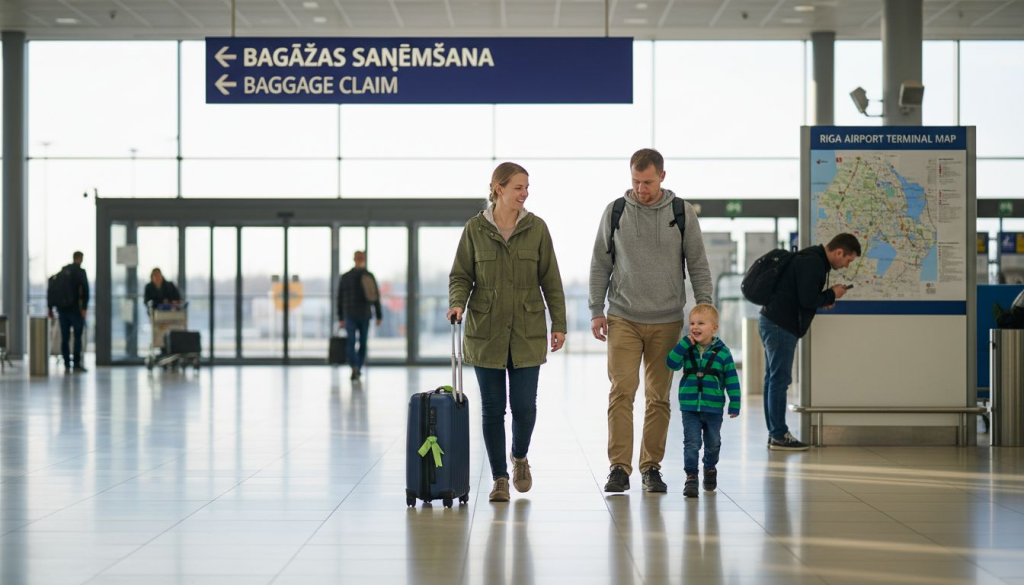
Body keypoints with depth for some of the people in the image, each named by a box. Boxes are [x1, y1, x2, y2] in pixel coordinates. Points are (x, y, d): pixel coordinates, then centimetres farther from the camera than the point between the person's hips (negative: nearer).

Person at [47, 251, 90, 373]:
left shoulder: (62, 271, 14)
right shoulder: (80, 272, -5)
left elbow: (51, 289, 13)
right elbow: (85, 290, -17)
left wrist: (50, 307, 15)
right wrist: (84, 308, -20)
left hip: (61, 308, 6)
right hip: (74, 308, -5)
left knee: (65, 337, 7)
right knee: (78, 335, -1)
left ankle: (67, 365, 5)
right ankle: (76, 363, -6)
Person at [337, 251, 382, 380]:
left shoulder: (345, 277, -1)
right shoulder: (370, 276, 0)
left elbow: (340, 298, 0)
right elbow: (376, 298, -1)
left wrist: (340, 318, 6)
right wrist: (379, 316, 5)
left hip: (350, 315, -1)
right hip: (365, 315, 1)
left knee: (350, 343, -2)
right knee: (363, 343, 15)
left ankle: (354, 367, -23)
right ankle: (359, 369, 19)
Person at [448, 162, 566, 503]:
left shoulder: (536, 228, 2)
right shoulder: (475, 228, 0)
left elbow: (550, 279, 5)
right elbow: (461, 275, 4)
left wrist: (559, 324, 2)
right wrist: (457, 303, -16)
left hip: (527, 333, 0)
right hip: (486, 331, 0)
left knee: (524, 405, -3)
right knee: (492, 408, 2)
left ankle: (519, 457, 28)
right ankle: (499, 478, 14)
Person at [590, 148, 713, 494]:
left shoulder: (681, 213, 2)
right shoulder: (615, 212, 3)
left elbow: (698, 265, 5)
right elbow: (600, 266, 7)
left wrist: (705, 308, -2)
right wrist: (596, 312, 2)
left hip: (667, 321, 0)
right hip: (623, 319, 0)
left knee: (659, 397, 4)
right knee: (621, 391, -8)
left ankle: (652, 466, 13)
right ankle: (619, 467, -3)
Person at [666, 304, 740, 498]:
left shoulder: (722, 352, -5)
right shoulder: (686, 350, 0)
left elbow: (732, 380, -1)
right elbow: (672, 363, -16)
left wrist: (734, 405, -2)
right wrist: (685, 343, -19)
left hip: (713, 408, 0)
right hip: (690, 407, 0)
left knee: (713, 443, 16)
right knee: (691, 443, -6)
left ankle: (710, 468, 39)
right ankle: (691, 477, -1)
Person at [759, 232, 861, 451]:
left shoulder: (811, 258, 16)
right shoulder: (813, 263, -17)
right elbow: (807, 300, -21)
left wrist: (824, 300, 8)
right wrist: (832, 295, -6)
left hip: (772, 322, 11)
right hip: (781, 326, -11)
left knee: (773, 379, 12)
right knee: (780, 379, -7)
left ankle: (775, 433, 17)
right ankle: (779, 436, -3)